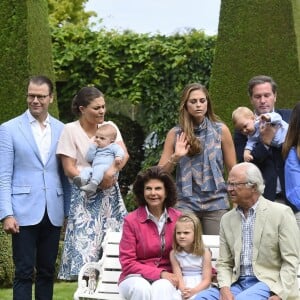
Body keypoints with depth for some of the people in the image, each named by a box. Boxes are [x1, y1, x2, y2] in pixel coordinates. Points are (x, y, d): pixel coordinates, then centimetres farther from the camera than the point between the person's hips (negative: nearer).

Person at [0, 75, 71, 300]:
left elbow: (65, 174, 11)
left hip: (53, 213, 3)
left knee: (47, 272, 9)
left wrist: (69, 211, 5)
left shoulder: (61, 130, 9)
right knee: (24, 273, -2)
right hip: (24, 213, -3)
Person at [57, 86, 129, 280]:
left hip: (111, 194, 4)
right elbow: (69, 169, -6)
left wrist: (113, 171, -23)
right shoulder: (71, 130, -2)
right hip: (85, 197, -4)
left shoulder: (110, 126, 10)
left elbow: (124, 154, -3)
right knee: (86, 244, -10)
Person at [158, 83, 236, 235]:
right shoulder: (176, 134, 5)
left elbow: (233, 170, 7)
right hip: (185, 202, 0)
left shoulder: (221, 130, 4)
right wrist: (175, 157, -12)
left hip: (216, 202, 0)